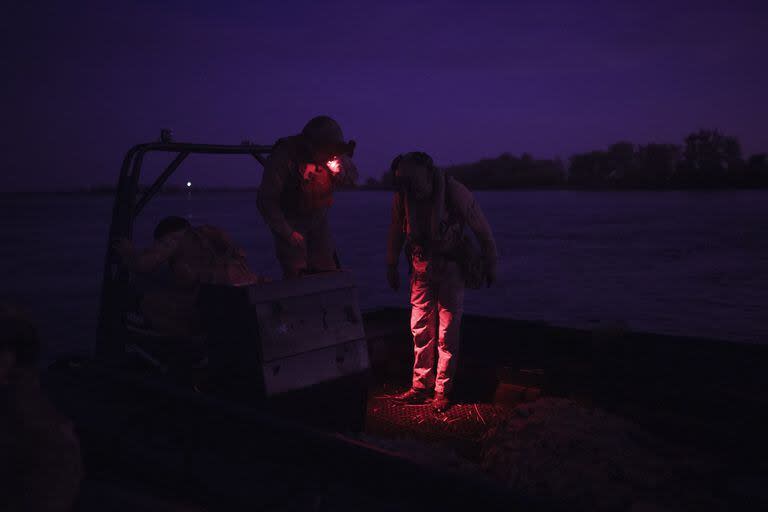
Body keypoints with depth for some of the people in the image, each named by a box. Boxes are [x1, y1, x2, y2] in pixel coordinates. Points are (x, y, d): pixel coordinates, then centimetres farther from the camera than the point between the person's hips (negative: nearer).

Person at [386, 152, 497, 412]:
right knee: (420, 329, 4)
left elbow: (482, 230, -8)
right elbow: (396, 233, 8)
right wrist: (391, 266, 14)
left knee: (447, 332, -2)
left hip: (450, 269, -3)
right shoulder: (401, 197, -10)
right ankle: (421, 385, 15)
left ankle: (442, 390, 8)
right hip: (421, 269, 3)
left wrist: (490, 266, -1)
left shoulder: (456, 193, -20)